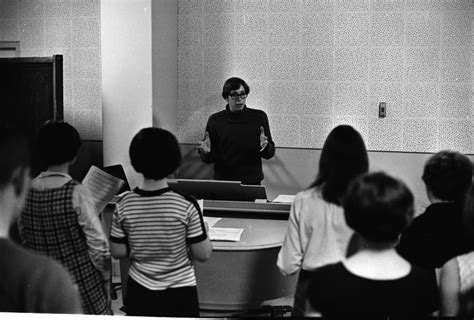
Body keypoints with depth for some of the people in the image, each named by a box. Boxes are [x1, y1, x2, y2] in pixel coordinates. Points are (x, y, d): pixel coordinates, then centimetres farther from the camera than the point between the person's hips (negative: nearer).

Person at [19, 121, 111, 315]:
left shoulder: (26, 192, -2)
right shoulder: (77, 193, -17)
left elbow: (24, 238, 7)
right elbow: (98, 244, -16)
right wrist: (106, 277, -3)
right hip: (82, 286, -5)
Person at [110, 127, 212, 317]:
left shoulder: (124, 205, -10)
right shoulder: (186, 206, -18)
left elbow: (117, 252, -2)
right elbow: (202, 254, -12)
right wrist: (204, 232, 7)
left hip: (139, 294, 3)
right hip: (179, 296, -2)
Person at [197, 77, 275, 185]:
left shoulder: (259, 117, 2)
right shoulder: (215, 120, 1)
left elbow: (269, 154, 5)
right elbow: (208, 160, 4)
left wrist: (265, 147, -15)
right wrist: (206, 152, -17)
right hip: (222, 181, 0)